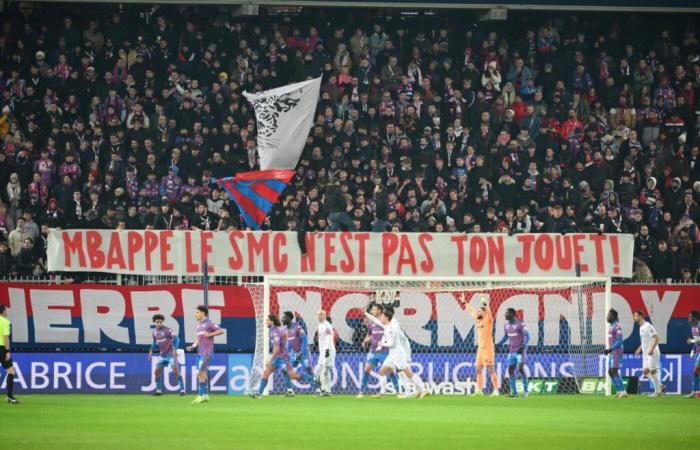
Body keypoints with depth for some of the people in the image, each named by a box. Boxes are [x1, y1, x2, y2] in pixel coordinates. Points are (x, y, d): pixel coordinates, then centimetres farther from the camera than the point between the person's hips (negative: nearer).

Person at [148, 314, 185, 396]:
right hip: (162, 355, 7)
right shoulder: (155, 332, 4)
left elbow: (176, 339, -15)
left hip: (170, 354, -7)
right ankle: (158, 390, 15)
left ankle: (182, 390, -8)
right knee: (157, 372, 4)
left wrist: (175, 349, -25)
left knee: (176, 371, -12)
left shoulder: (167, 330, -15)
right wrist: (151, 351, 9)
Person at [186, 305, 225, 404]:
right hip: (200, 352, 9)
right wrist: (192, 347, 9)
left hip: (207, 352, -9)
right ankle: (205, 395, 14)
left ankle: (200, 396, -10)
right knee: (202, 374, 9)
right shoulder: (199, 325, 17)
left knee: (200, 374, -11)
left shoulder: (209, 323, -8)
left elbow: (221, 331, -10)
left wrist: (210, 334, -16)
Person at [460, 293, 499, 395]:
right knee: (478, 369, 7)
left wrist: (484, 303, -39)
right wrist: (464, 302, 36)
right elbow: (471, 311, 28)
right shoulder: (478, 319, 14)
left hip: (488, 348, -8)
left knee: (490, 369, -9)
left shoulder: (488, 319, -5)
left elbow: (488, 311, -25)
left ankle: (496, 390, -9)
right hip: (480, 348, 8)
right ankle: (479, 390, 12)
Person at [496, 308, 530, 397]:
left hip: (521, 351, -7)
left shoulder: (519, 324, -15)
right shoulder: (506, 325, 6)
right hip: (512, 352, 7)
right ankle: (514, 392, 5)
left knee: (520, 368, -20)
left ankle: (525, 390, -8)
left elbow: (527, 336, -13)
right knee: (510, 370, -1)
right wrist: (500, 343, 5)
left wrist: (523, 346, -27)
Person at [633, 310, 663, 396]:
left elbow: (656, 338, -21)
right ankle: (660, 385, 15)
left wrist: (651, 349, -28)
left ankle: (657, 391, 1)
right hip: (646, 354, 10)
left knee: (652, 371, -7)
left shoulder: (648, 326, -15)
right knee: (646, 372, 7)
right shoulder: (641, 327, 15)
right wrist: (639, 349, 18)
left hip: (652, 353, -10)